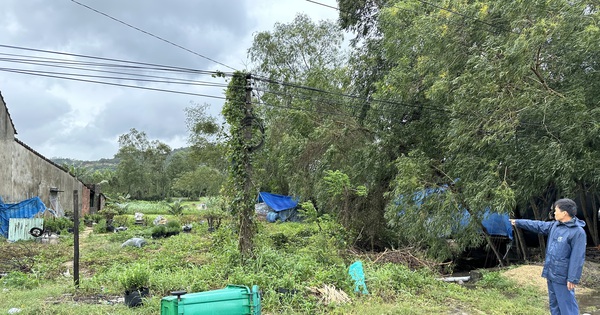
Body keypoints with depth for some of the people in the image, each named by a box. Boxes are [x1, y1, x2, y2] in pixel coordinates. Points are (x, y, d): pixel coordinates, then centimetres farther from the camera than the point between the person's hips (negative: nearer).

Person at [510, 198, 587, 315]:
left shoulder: (577, 232, -19)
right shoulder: (555, 225, 5)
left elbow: (577, 258, -20)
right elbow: (537, 225, 19)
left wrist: (573, 279, -20)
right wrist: (518, 222, 25)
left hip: (562, 277, -8)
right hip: (551, 274, 8)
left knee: (566, 305, -2)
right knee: (554, 303, 18)